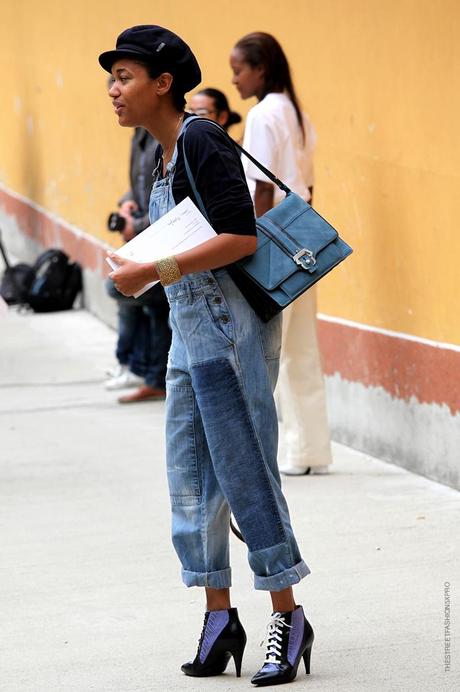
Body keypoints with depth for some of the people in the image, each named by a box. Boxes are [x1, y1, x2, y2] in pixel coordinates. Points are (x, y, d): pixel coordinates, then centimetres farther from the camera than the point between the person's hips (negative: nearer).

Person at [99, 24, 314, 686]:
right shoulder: (166, 154, 14)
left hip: (229, 325, -10)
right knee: (191, 477, 9)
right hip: (190, 329, 10)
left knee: (245, 471, -5)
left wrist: (154, 271, -20)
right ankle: (219, 617, 15)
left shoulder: (201, 141, -14)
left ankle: (288, 617, 3)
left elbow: (241, 238, -21)